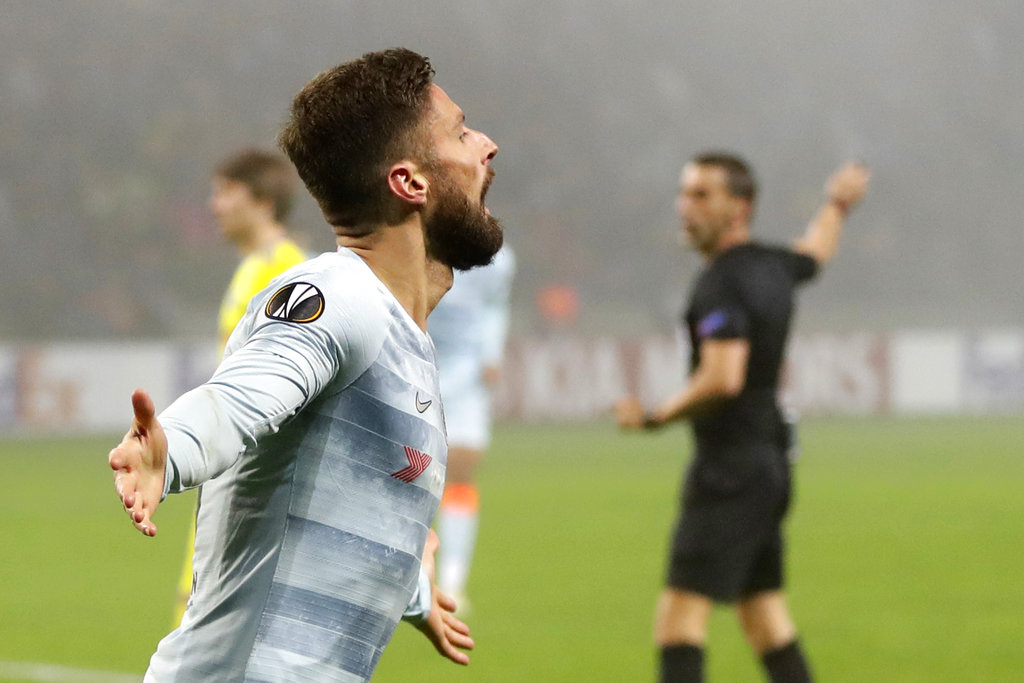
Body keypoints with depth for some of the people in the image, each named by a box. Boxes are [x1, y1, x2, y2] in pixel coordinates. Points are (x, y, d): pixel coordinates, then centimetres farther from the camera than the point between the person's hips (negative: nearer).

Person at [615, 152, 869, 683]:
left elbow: (722, 379, -28)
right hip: (768, 459, 9)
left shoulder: (721, 284, -17)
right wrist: (837, 205, 53)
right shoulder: (771, 267, 10)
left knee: (680, 612, -14)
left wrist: (654, 418, -17)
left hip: (730, 471, -9)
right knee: (764, 614, 14)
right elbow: (814, 253, 34)